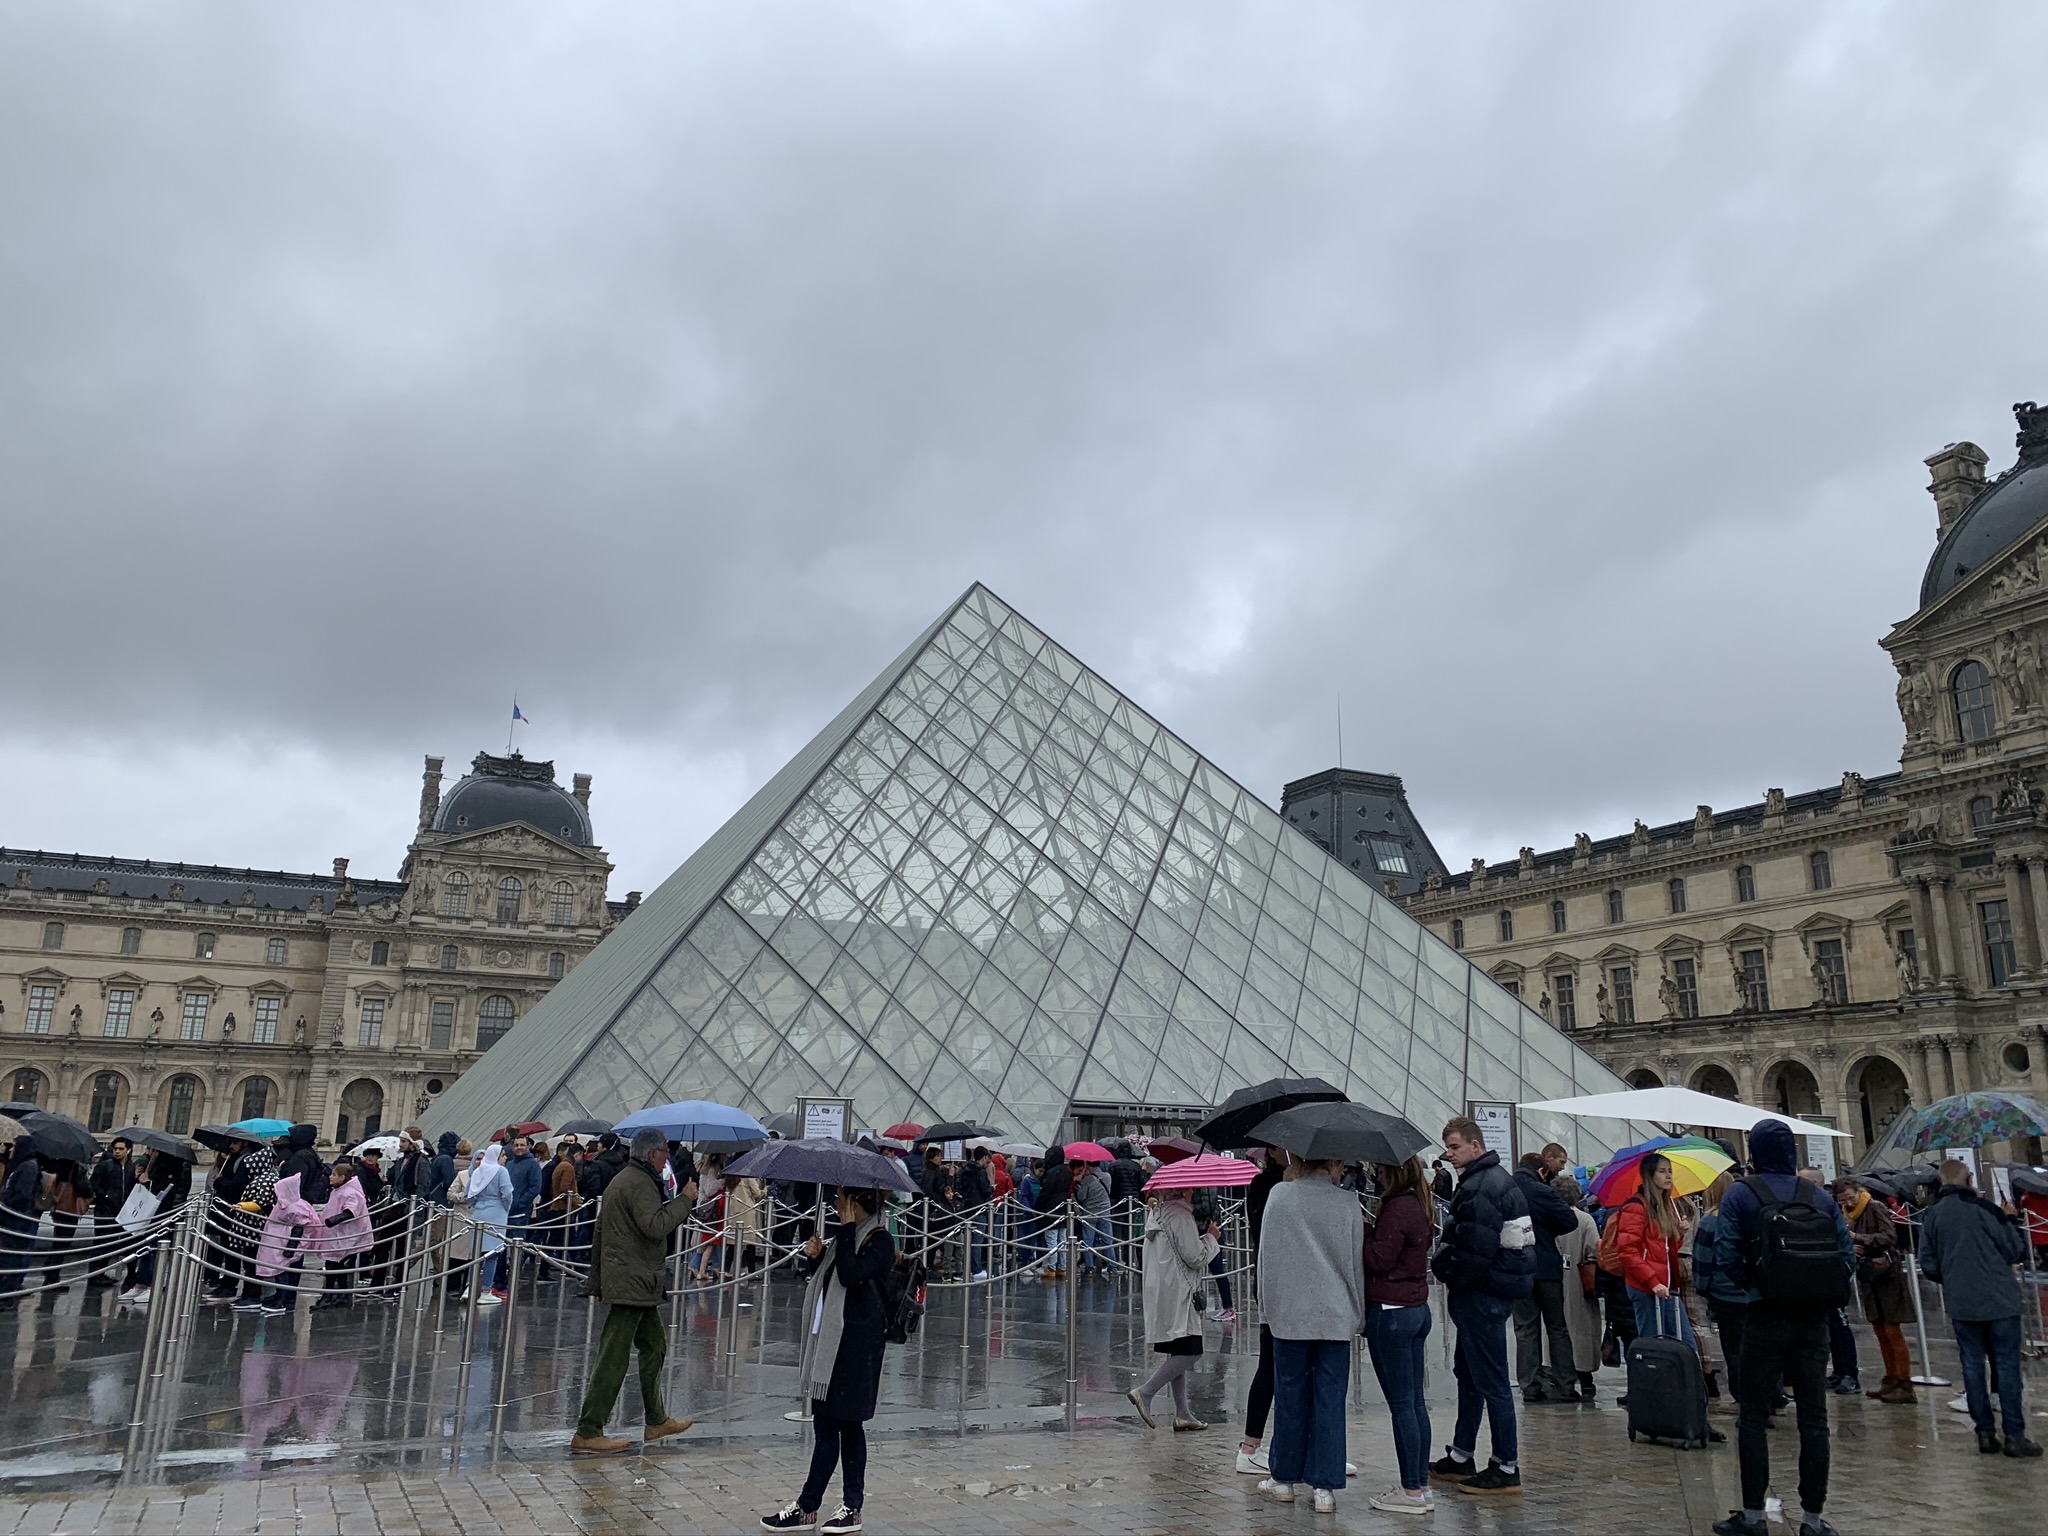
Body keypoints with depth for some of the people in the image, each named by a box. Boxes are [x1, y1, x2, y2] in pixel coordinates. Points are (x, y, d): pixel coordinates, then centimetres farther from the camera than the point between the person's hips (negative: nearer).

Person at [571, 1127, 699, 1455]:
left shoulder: (622, 1180, 18)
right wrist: (685, 1200, -18)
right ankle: (587, 1433, -3)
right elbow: (655, 1226, -29)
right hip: (632, 1284, -11)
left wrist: (598, 1280, 25)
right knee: (614, 1358, -7)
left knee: (654, 1345, 17)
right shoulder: (641, 1183, -15)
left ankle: (656, 1421, 24)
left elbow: (601, 1231, 23)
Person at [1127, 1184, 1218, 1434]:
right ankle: (1145, 1392, -11)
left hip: (1160, 1291, 10)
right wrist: (1211, 1238, 0)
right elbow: (1195, 1257, -15)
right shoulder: (1180, 1214, -15)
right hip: (1178, 1293, -10)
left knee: (1179, 1352, 13)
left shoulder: (1157, 1212, 14)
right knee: (1190, 1351, -9)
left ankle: (1182, 1413, 16)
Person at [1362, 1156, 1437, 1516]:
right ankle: (1422, 1484, 20)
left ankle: (1412, 1490, 4)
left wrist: (1364, 1229, -7)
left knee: (1401, 1404, -2)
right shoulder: (1420, 1206, 10)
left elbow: (1379, 1260, -18)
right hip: (1417, 1307, 9)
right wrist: (1373, 1229, 4)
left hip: (1390, 1311, -9)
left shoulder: (1397, 1209, -19)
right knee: (1415, 1401, 13)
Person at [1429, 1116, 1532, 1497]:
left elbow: (1478, 1247, -24)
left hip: (1483, 1295, -11)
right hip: (1485, 1293, 11)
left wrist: (1456, 1286, -12)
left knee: (1491, 1381, -3)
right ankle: (1460, 1458, 28)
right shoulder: (1497, 1178, 15)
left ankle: (1507, 1470, 5)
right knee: (1467, 1373, 18)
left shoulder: (1482, 1186, -19)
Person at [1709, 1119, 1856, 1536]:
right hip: (1814, 1319, 3)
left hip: (1765, 1317, -3)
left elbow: (1726, 1255, -13)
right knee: (1813, 1418, 9)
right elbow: (1848, 1255, -1)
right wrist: (1822, 1292, 9)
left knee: (1754, 1416, 5)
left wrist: (1750, 1287, 2)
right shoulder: (1821, 1197, 4)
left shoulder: (1741, 1194, -5)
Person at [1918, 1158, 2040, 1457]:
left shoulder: (1931, 1214, 2)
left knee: (1972, 1365, 8)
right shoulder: (1982, 1208, -11)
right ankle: (2014, 1435, 2)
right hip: (1998, 1300, -3)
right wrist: (2010, 1220, 10)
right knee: (2007, 1365, 2)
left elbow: (1928, 1265, 6)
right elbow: (2016, 1252, -4)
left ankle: (1985, 1433, 9)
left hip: (1960, 1304, 3)